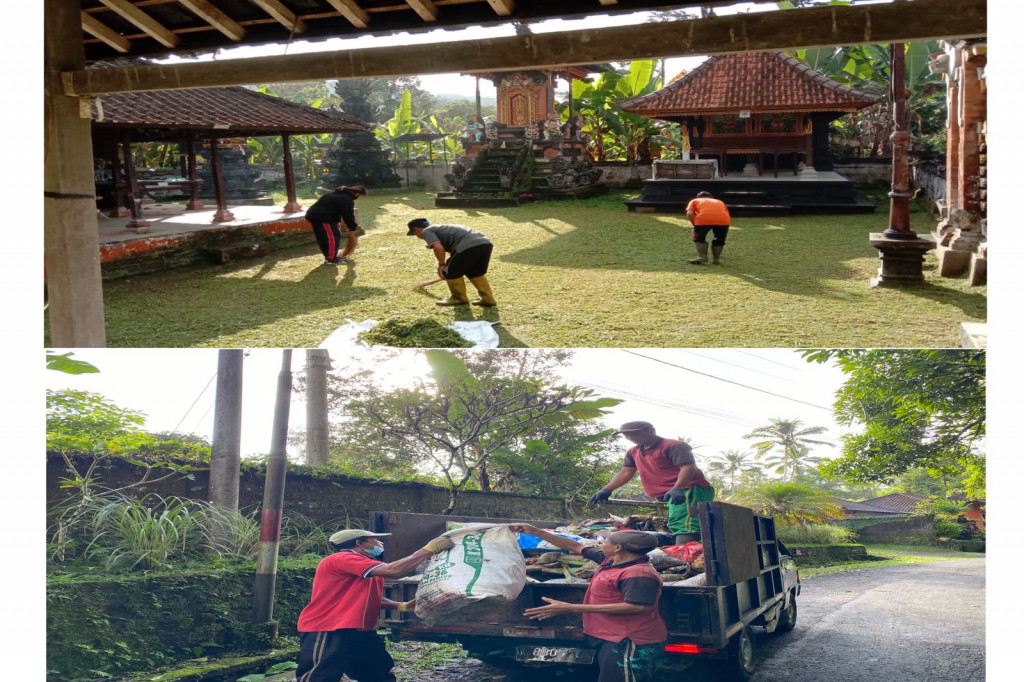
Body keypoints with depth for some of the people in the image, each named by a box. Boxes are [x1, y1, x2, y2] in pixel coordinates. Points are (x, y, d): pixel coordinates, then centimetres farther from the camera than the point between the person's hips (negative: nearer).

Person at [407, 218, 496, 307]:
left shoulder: (426, 231, 10)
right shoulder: (441, 228, 36)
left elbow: (438, 247, -10)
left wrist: (441, 265, 4)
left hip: (469, 246, -9)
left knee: (452, 271, 12)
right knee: (477, 273, 28)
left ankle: (459, 298, 28)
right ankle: (488, 299, 29)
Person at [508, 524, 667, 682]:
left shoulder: (638, 574, -22)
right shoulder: (611, 561, 8)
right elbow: (576, 547, 16)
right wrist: (535, 532, 16)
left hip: (631, 643, -10)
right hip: (615, 638, 10)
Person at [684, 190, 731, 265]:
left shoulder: (694, 201, 29)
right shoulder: (720, 201, 38)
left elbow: (689, 214, 10)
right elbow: (727, 214, 25)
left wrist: (695, 224, 18)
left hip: (703, 219, -2)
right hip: (723, 220, 2)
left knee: (699, 238, 21)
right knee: (719, 239, 25)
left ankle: (702, 257, 11)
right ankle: (716, 259, 23)